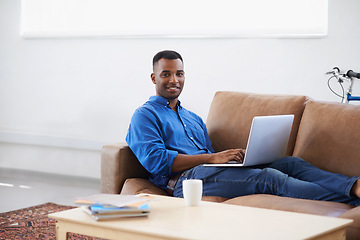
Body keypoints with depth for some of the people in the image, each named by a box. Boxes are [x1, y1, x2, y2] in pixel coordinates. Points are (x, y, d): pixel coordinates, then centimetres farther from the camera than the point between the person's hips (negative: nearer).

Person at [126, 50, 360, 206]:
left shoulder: (193, 118, 32)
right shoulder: (144, 116, 8)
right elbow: (155, 160, -10)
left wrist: (238, 155, 0)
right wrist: (212, 157, -14)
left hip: (209, 172, 8)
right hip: (185, 179, -8)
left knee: (292, 163, -11)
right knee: (269, 177, -27)